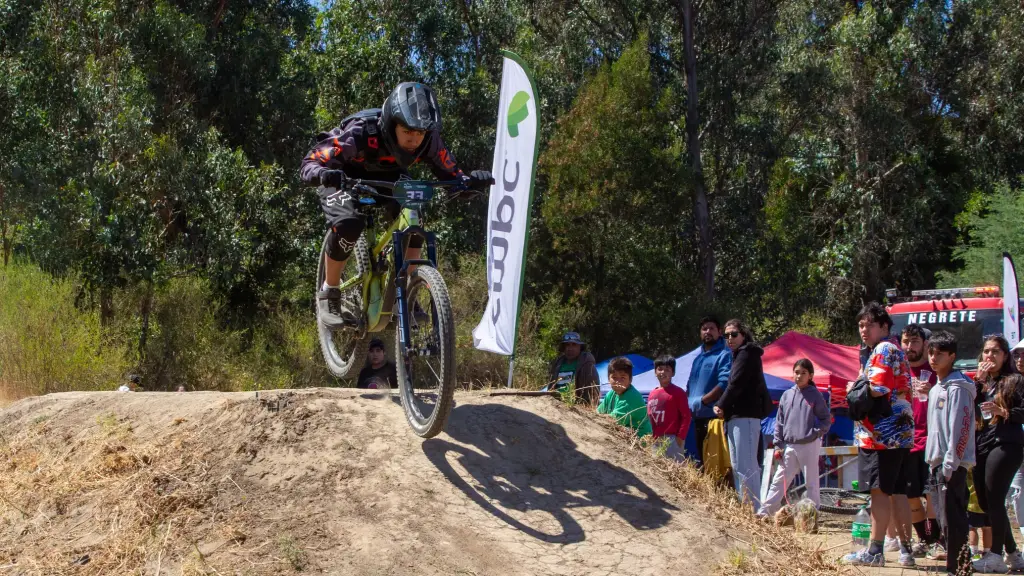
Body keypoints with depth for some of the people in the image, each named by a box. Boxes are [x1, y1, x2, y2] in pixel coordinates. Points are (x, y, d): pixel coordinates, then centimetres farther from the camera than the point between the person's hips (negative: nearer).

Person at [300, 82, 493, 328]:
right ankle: (329, 294, -9)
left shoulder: (429, 141, -27)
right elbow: (309, 162, -36)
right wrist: (323, 174, -60)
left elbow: (450, 173, -15)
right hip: (344, 177, -4)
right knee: (348, 225, -31)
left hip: (386, 177, 4)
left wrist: (469, 180, -38)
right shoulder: (360, 134, -39)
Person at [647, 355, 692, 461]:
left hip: (672, 439, -7)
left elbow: (686, 416, -8)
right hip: (655, 440, 7)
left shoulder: (678, 392, -5)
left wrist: (681, 436, -13)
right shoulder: (652, 394, 15)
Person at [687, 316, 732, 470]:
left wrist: (702, 401, -17)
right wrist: (689, 402, 10)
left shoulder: (725, 355, -7)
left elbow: (724, 383, -19)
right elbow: (690, 384, 26)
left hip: (714, 415, -9)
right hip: (698, 417, 9)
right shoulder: (698, 357, 19)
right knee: (701, 458, 14)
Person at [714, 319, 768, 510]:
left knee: (745, 465, -14)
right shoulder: (739, 355, 24)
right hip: (736, 417, 11)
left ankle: (753, 507, -16)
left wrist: (721, 406, -5)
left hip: (745, 416, -11)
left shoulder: (747, 354, -6)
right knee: (737, 466, 12)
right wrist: (722, 406, 8)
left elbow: (736, 384, -14)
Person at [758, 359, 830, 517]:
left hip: (809, 446, -3)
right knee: (779, 480, 4)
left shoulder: (815, 395, -1)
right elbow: (779, 422, 11)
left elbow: (826, 419, 1)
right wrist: (778, 446, 7)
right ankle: (765, 511, 5)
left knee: (811, 482, 4)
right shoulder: (787, 395, 9)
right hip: (789, 446, 4)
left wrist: (815, 434, -14)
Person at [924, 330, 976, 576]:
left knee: (953, 518, -10)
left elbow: (960, 428, -18)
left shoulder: (957, 388, -11)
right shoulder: (936, 389, 18)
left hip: (951, 464, -9)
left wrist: (950, 463, -20)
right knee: (949, 518, 13)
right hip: (939, 462, 9)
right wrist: (933, 461, 17)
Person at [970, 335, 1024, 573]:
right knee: (985, 502, 7)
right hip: (981, 445, 7)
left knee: (994, 500, -10)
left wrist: (1003, 412, -18)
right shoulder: (981, 381, 18)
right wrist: (979, 381, -2)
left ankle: (996, 556, -3)